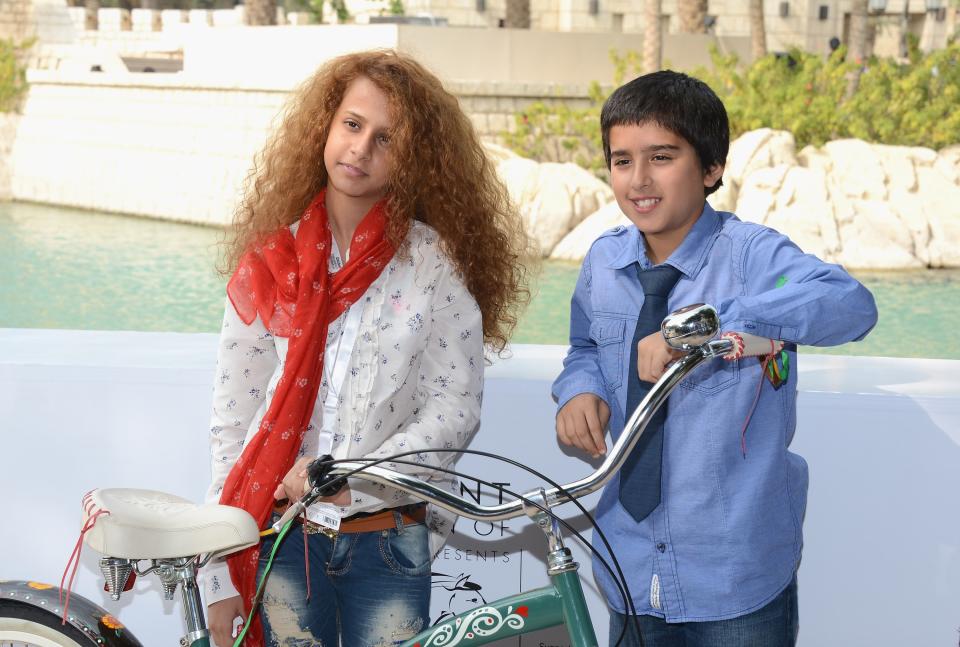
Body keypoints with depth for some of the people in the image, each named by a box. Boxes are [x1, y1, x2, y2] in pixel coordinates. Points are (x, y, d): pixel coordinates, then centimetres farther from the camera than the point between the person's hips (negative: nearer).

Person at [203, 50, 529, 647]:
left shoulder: (433, 262, -3)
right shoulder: (270, 259, 2)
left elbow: (454, 410, -6)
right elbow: (231, 420, 3)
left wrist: (351, 479, -19)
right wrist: (220, 578, 1)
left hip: (387, 545, -1)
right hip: (280, 541, 1)